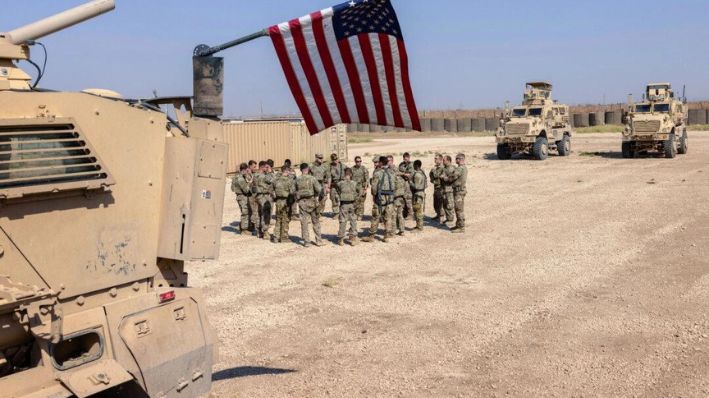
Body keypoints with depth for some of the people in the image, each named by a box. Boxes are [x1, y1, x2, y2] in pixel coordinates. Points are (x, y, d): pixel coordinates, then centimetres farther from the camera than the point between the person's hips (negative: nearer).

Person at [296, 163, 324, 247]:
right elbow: (319, 189, -15)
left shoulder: (297, 180, -2)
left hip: (302, 202, 1)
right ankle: (318, 240, 12)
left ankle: (306, 242, 5)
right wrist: (316, 195, 3)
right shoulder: (312, 178, -9)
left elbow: (296, 192, 1)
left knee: (304, 222, 6)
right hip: (312, 201, -1)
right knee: (316, 222, 10)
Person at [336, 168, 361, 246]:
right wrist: (355, 198, -1)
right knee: (353, 221, 10)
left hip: (343, 204, -1)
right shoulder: (354, 183, -5)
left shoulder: (340, 183, -8)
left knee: (343, 222, 7)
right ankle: (353, 238, 10)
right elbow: (360, 191, -6)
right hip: (352, 204, 1)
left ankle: (341, 239, 13)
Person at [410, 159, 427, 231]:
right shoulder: (422, 173, 11)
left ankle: (419, 227, -1)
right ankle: (419, 225, 24)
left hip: (418, 194, -10)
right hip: (422, 192, 10)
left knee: (418, 211, -4)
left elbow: (416, 186, -22)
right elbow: (426, 184, 14)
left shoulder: (417, 174, -20)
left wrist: (410, 181, -13)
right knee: (420, 211, 16)